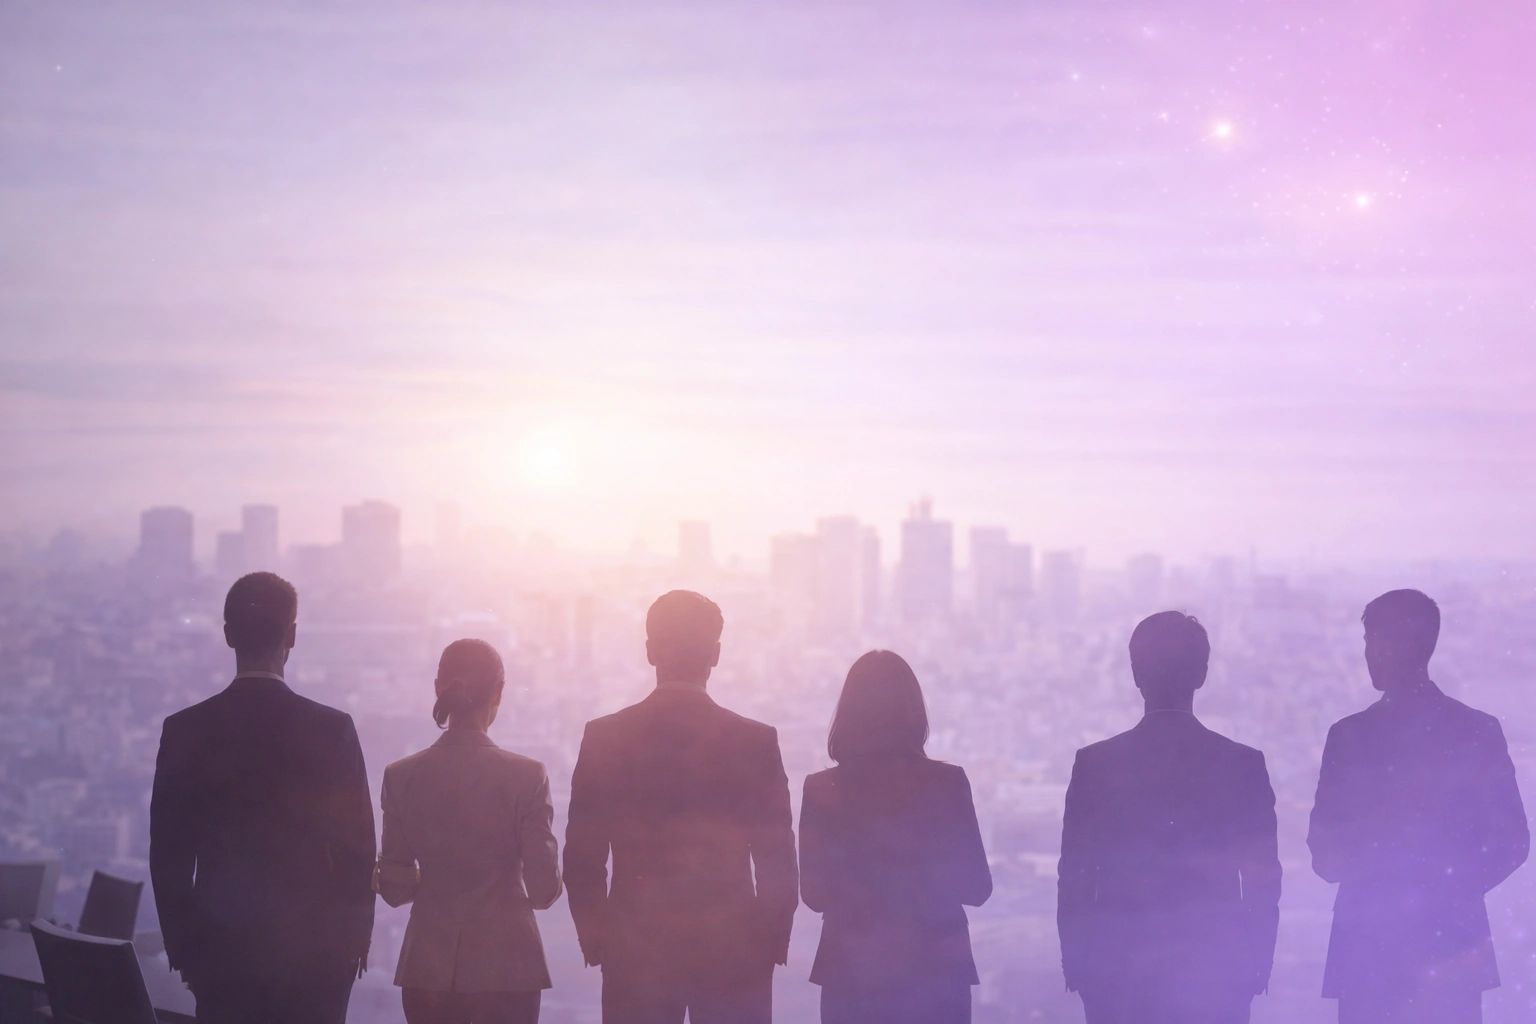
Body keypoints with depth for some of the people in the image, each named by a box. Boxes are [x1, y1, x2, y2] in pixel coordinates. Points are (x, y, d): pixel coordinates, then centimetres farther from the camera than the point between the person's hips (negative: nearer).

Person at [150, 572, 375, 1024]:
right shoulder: (332, 730, -7)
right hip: (315, 952, -1)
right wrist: (355, 938, 9)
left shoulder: (186, 731, -3)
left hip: (222, 952, 1)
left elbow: (168, 855, 1)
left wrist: (182, 946, 11)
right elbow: (357, 846, -2)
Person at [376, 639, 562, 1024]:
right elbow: (544, 888, -7)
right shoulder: (525, 776, -8)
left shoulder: (402, 777, -1)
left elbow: (394, 889, 3)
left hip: (428, 967, 2)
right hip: (506, 965, -2)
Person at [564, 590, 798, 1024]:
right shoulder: (756, 741, -4)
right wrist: (772, 943, 8)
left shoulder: (604, 738, -1)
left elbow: (582, 858, 1)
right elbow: (777, 862, -2)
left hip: (634, 954, 1)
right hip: (732, 954, -1)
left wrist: (595, 939, 12)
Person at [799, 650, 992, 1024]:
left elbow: (814, 893, 2)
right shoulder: (947, 783, -5)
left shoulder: (822, 791, -3)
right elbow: (977, 888, -1)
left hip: (851, 976, 1)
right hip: (936, 975, 0)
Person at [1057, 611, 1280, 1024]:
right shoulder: (1243, 764, -1)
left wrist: (1076, 967, 9)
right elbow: (1264, 881, 1)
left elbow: (1073, 879, 1)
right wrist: (1257, 968, 9)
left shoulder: (1095, 764, -1)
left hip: (1119, 977, 0)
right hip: (1213, 973, 0)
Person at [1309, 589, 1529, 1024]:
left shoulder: (1475, 733, 5)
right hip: (1365, 950, 3)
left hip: (1445, 944, -3)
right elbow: (1325, 847, 17)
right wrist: (1335, 859, -7)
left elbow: (1510, 840, 3)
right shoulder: (1349, 736, 15)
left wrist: (1449, 892, -12)